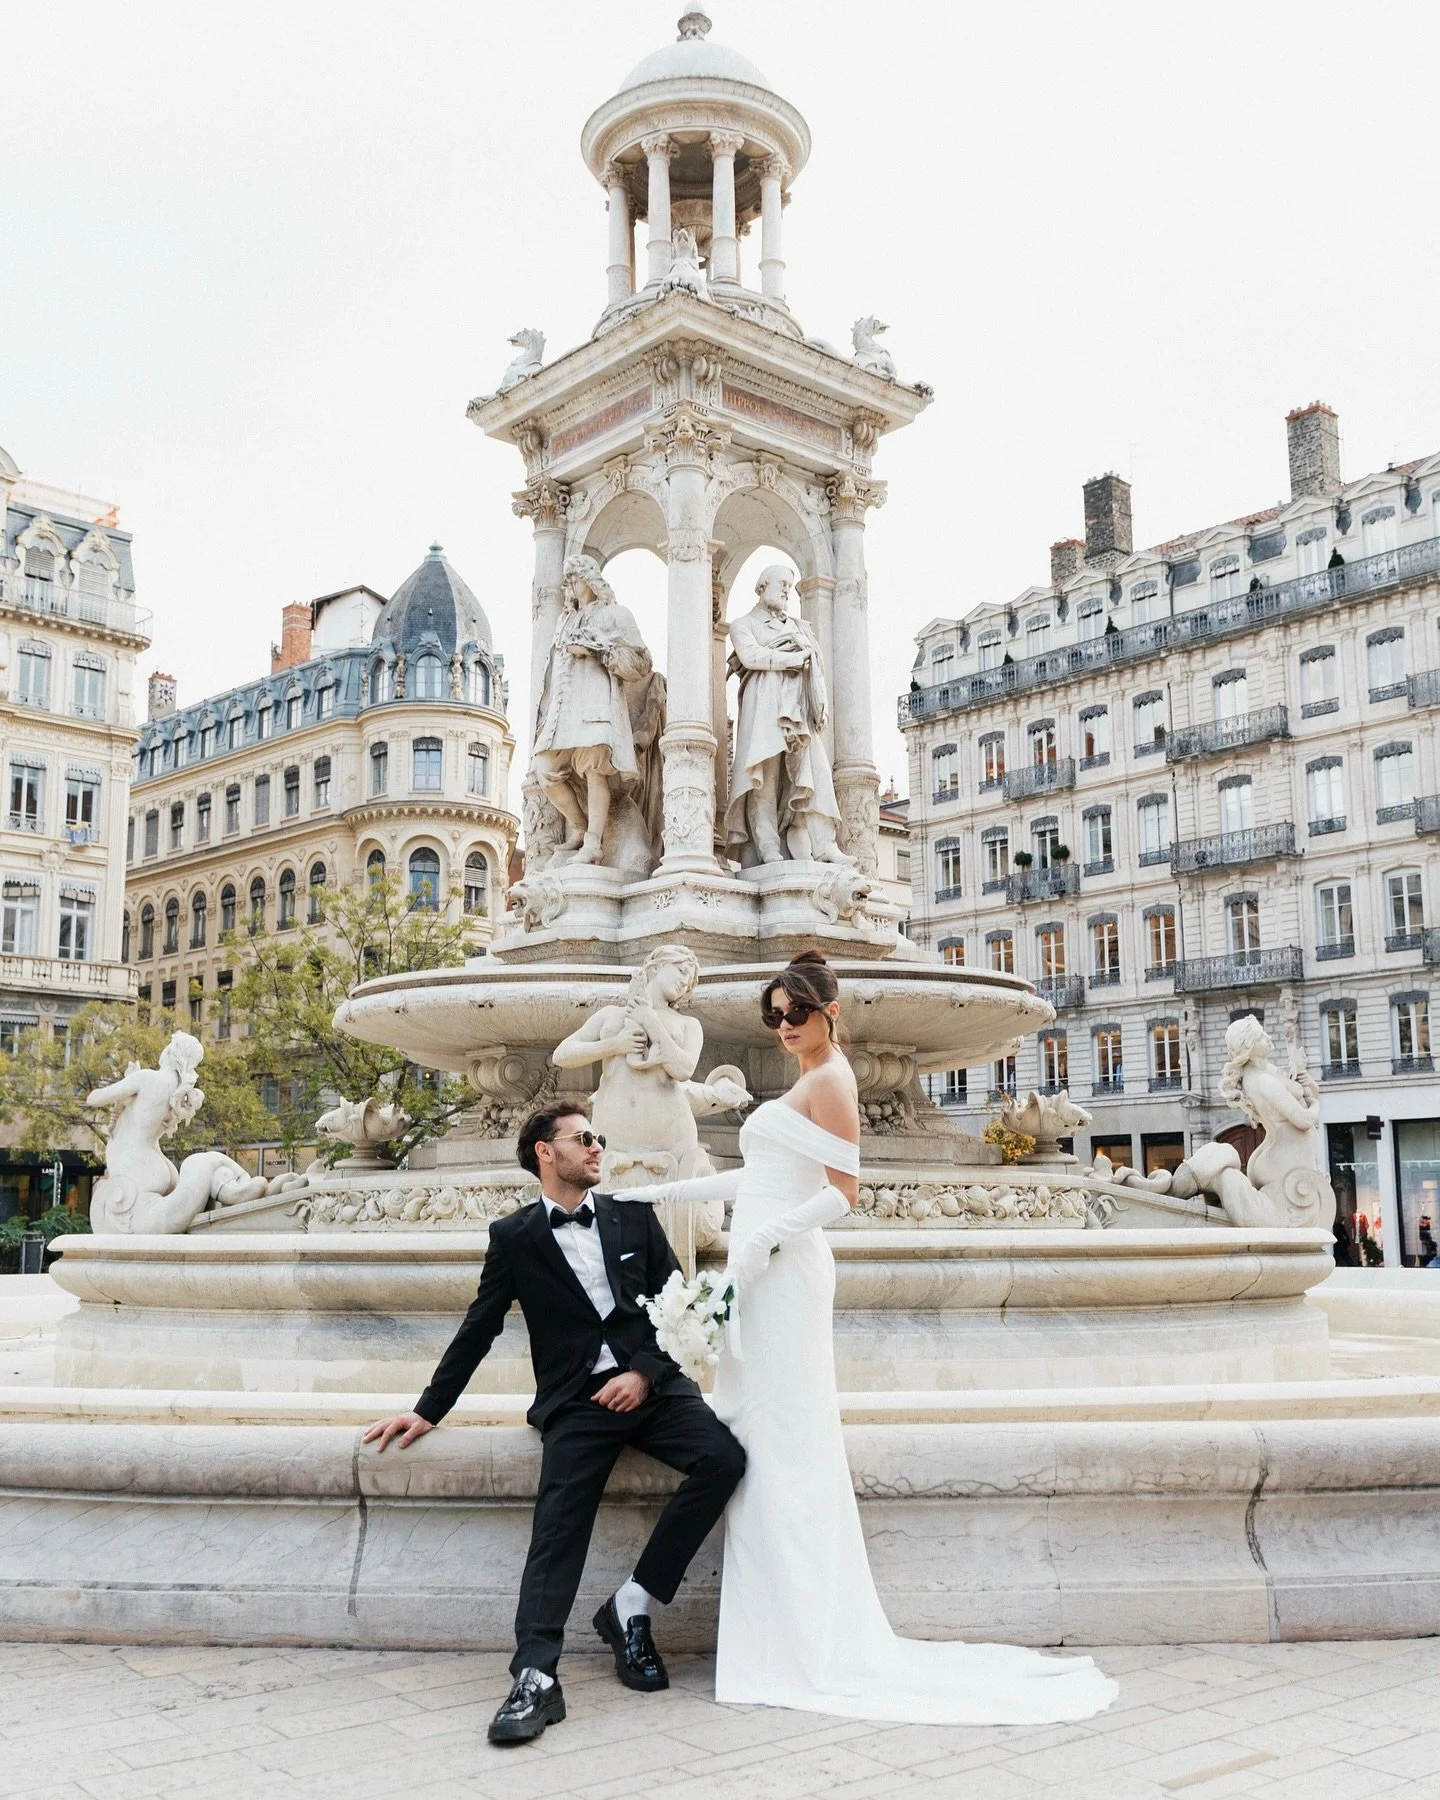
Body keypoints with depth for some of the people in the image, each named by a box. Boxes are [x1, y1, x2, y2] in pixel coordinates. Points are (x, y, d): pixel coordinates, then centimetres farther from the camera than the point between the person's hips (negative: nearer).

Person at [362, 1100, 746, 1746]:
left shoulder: (633, 1215, 12)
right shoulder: (514, 1237, 7)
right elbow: (478, 1330, 12)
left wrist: (645, 1372, -5)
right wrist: (428, 1411, 10)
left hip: (651, 1384, 2)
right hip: (576, 1402, -2)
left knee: (723, 1456, -23)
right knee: (558, 1522, -24)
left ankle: (632, 1604, -12)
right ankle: (535, 1679, -26)